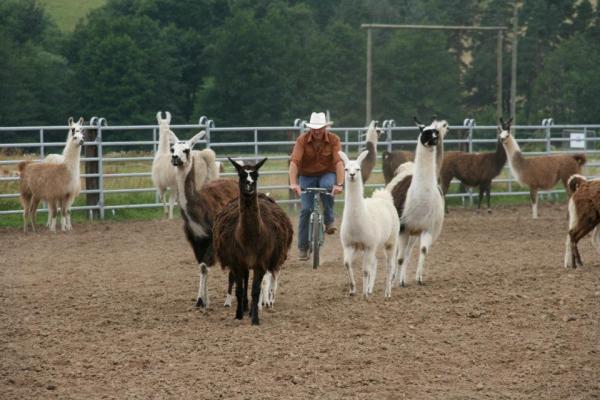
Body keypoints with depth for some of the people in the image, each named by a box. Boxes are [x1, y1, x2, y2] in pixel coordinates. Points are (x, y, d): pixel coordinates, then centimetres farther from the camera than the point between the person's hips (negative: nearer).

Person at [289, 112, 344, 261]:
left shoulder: (334, 140, -15)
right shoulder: (302, 140, -16)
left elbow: (339, 162, -26)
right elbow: (294, 162, -27)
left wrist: (340, 184, -40)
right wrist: (293, 183, -42)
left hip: (327, 174, 0)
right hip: (307, 177, 0)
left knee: (327, 186, -36)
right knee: (306, 209, -12)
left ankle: (329, 222, -17)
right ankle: (302, 247, 0)